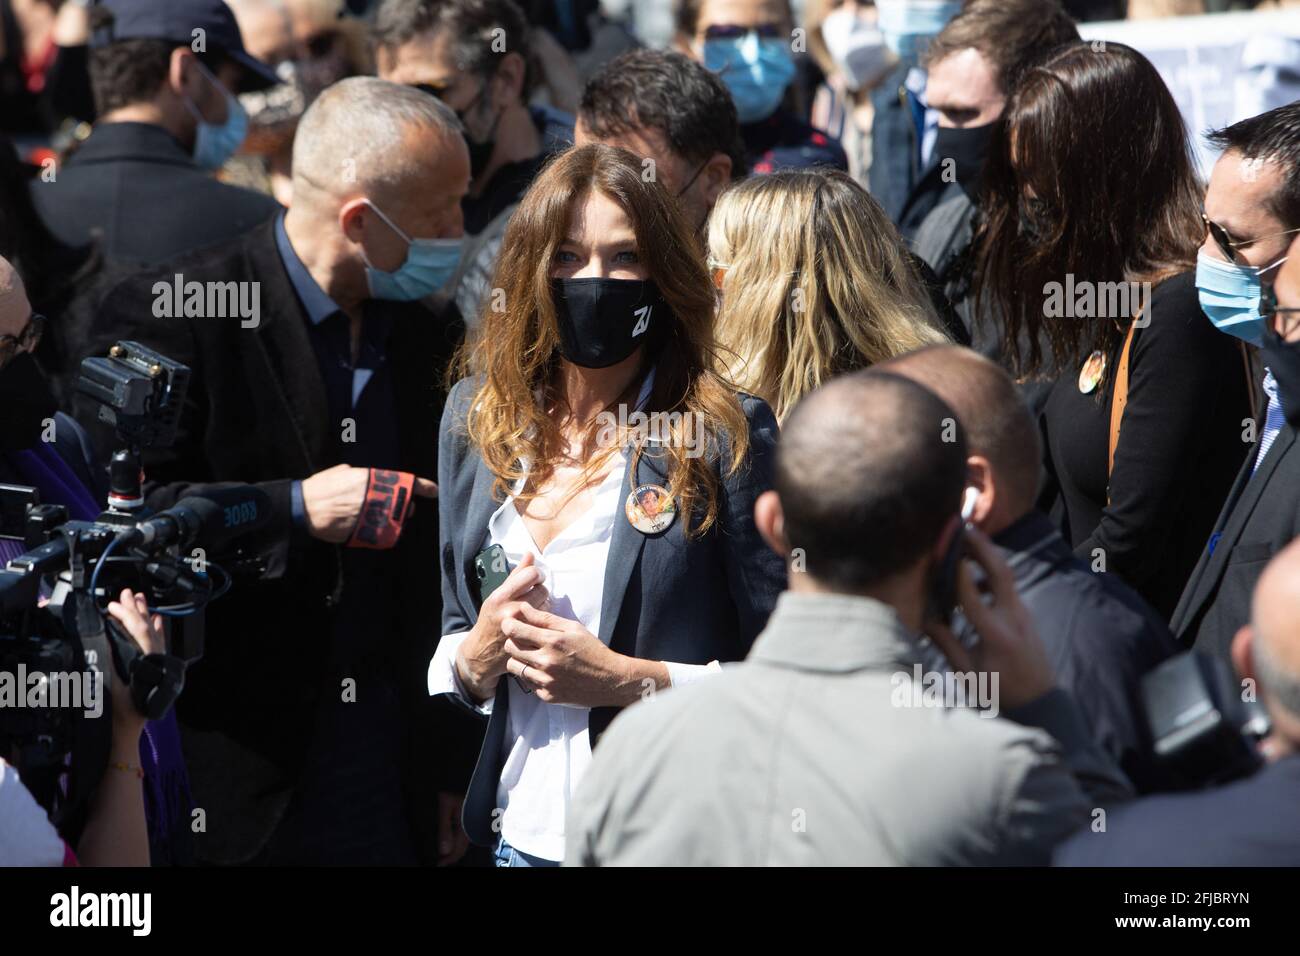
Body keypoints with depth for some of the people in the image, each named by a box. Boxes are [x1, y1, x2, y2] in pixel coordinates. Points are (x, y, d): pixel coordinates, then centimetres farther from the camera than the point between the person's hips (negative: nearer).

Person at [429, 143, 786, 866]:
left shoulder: (729, 435, -11)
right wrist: (477, 655, -8)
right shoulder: (476, 419, 3)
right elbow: (449, 661, 12)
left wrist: (625, 680, -20)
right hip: (522, 832, 4)